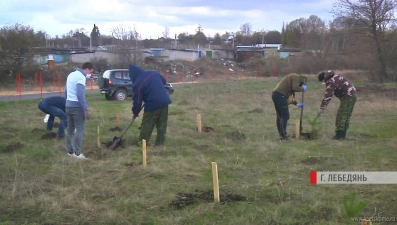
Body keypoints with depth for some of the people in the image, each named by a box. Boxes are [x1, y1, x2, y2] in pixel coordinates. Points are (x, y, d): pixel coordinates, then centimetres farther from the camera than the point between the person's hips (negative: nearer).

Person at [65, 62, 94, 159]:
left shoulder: (71, 74, 15)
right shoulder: (81, 77, -14)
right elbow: (80, 94, -22)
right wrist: (85, 108, -21)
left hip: (68, 105, 9)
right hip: (77, 106, -9)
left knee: (70, 129, 13)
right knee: (80, 129, -5)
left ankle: (70, 151, 17)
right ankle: (77, 153, -7)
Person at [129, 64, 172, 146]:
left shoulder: (137, 84, -8)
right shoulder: (153, 73, 9)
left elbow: (137, 101, -4)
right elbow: (164, 81, 25)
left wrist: (135, 112, 11)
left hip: (153, 105, -6)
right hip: (164, 101, 6)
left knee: (146, 126, 7)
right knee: (162, 125, 12)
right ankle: (159, 144, 16)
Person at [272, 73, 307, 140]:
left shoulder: (292, 78, 29)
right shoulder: (296, 77, 1)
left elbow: (289, 96, 29)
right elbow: (295, 88, -17)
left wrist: (297, 104, 27)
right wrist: (303, 89, 2)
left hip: (275, 94, 10)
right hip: (280, 95, -10)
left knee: (280, 116, 16)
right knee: (285, 115, -6)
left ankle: (282, 135, 24)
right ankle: (283, 136, -5)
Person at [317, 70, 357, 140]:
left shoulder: (331, 82, -18)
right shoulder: (334, 76, 11)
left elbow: (327, 96, -22)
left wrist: (321, 108, -20)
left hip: (347, 97, -10)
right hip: (352, 96, 10)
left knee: (341, 116, -7)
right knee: (346, 116, 13)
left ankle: (339, 135, -6)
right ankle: (343, 134, 18)